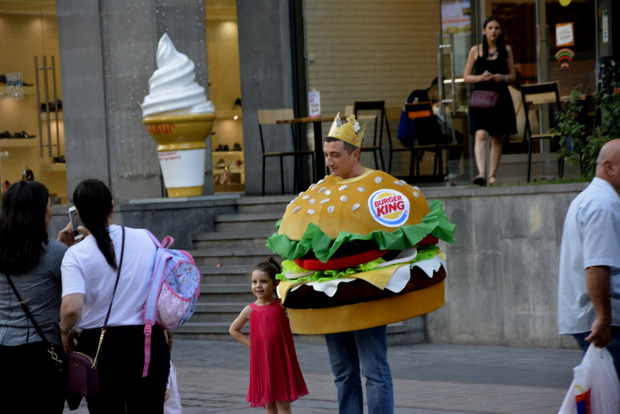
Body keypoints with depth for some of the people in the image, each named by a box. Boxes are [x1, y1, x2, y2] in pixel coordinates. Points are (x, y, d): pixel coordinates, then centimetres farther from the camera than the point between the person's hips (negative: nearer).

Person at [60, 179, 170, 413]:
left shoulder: (77, 254, -9)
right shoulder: (146, 239, 0)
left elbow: (72, 308, -21)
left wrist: (66, 331, 2)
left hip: (99, 344, -2)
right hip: (148, 341, 2)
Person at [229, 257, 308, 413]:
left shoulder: (282, 305, -3)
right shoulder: (250, 310, 1)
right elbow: (233, 330, 15)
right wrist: (250, 343, 5)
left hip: (281, 361, -2)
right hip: (261, 362, 2)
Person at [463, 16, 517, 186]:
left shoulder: (506, 50, 8)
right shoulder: (475, 50, 4)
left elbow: (512, 75, 12)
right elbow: (466, 77, 5)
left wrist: (503, 78, -10)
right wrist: (480, 77, -13)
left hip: (500, 97, 2)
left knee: (497, 139, 6)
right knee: (481, 135, -18)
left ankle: (492, 175, 15)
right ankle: (481, 173, -29)